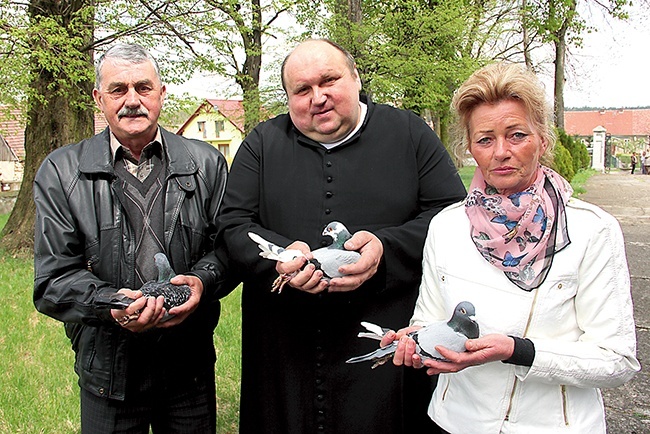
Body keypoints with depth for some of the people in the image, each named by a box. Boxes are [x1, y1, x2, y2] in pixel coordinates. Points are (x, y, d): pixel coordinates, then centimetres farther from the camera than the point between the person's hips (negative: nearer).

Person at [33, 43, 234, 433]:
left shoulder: (205, 164, 2)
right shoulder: (61, 172, -2)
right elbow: (53, 280, -6)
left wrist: (202, 280, -17)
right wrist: (110, 303, -23)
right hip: (109, 370, -1)